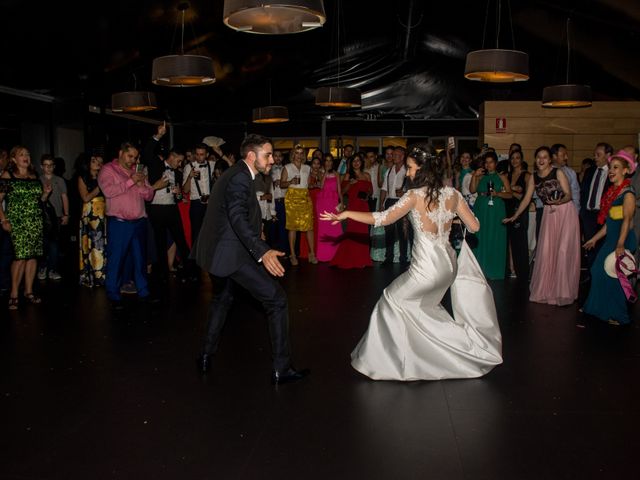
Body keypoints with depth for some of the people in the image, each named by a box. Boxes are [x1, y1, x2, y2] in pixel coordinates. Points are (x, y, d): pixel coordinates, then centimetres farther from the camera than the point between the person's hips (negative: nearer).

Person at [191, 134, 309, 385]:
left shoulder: (233, 174, 13)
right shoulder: (239, 178, -18)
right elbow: (238, 218, -31)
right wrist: (263, 252, -44)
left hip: (216, 250, 11)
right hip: (231, 253, -11)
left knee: (222, 298, 30)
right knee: (277, 299, -7)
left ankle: (206, 356, 38)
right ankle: (281, 369, -4)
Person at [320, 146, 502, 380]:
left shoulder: (415, 195, -13)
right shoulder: (452, 193, 2)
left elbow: (383, 218, -12)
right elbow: (474, 226, 6)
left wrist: (346, 214, -5)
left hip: (427, 268, -6)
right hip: (449, 264, 7)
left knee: (392, 299, 11)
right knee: (423, 305, 24)